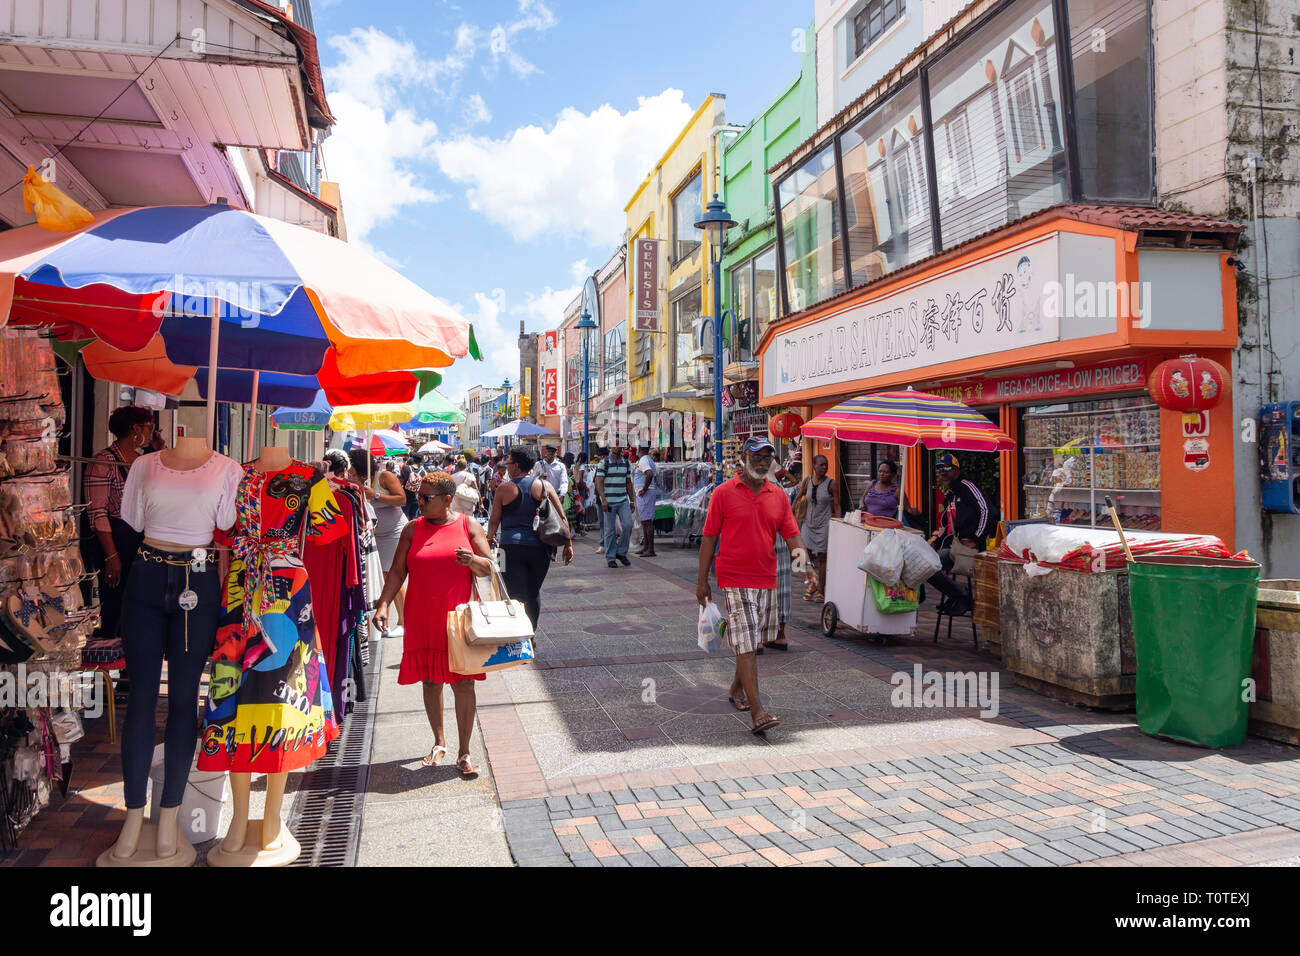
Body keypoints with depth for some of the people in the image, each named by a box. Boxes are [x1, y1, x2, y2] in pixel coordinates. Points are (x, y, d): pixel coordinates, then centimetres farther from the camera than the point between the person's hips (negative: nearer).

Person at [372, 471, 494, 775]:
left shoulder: (469, 527, 2)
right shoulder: (413, 529, 6)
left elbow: (489, 568, 1)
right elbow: (398, 571, 4)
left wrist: (472, 561, -20)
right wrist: (383, 605, -8)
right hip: (422, 620, 2)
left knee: (463, 682, -1)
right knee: (431, 681, 11)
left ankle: (464, 751, 11)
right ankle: (439, 742, 29)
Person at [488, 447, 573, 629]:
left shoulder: (504, 489, 0)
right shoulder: (544, 485, 3)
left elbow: (494, 520, 8)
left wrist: (490, 538, 26)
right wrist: (568, 544, 8)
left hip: (512, 547, -2)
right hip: (540, 547, 2)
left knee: (516, 596, 2)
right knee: (534, 593, 16)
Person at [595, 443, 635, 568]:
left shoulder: (626, 463, 12)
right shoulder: (604, 462, -2)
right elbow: (599, 482, -6)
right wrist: (603, 499, -16)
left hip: (623, 501, 4)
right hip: (609, 501, -4)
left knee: (628, 525, -10)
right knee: (610, 530, 0)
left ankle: (621, 552, 8)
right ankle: (610, 558, 10)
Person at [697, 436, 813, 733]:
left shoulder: (778, 496, 9)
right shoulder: (723, 493, -3)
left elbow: (792, 534, 5)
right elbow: (709, 538, -1)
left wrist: (802, 556, -17)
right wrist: (702, 581, -2)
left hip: (766, 580, 5)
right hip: (734, 580, -5)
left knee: (756, 640, 16)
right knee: (745, 643, -11)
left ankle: (737, 688, 38)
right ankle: (757, 712, -12)